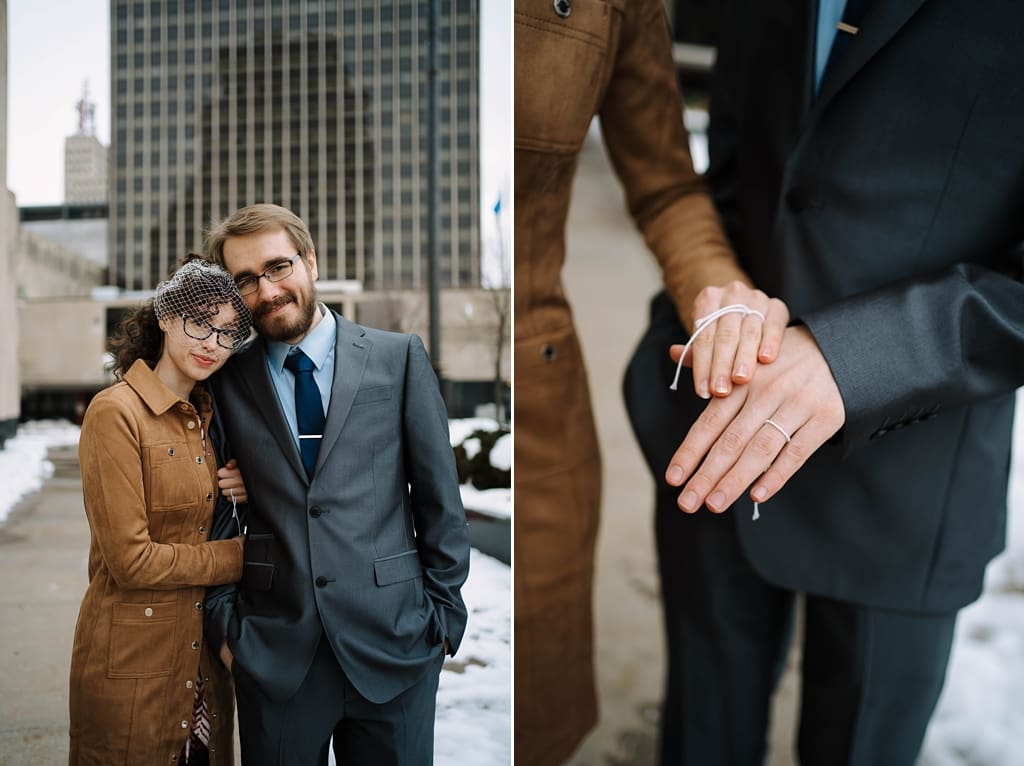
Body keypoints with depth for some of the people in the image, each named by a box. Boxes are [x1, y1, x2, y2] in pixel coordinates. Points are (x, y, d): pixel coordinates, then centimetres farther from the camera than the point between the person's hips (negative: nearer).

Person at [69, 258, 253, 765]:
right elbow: (131, 559, -20)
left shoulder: (207, 413, 7)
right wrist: (241, 555, -12)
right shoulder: (116, 411, -16)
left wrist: (246, 495, -4)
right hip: (134, 659, -7)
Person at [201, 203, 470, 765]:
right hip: (273, 651, 1)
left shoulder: (399, 357, -1)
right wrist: (223, 621, 4)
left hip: (392, 641, -1)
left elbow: (439, 497, 1)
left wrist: (445, 612, 1)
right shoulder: (228, 380, 3)